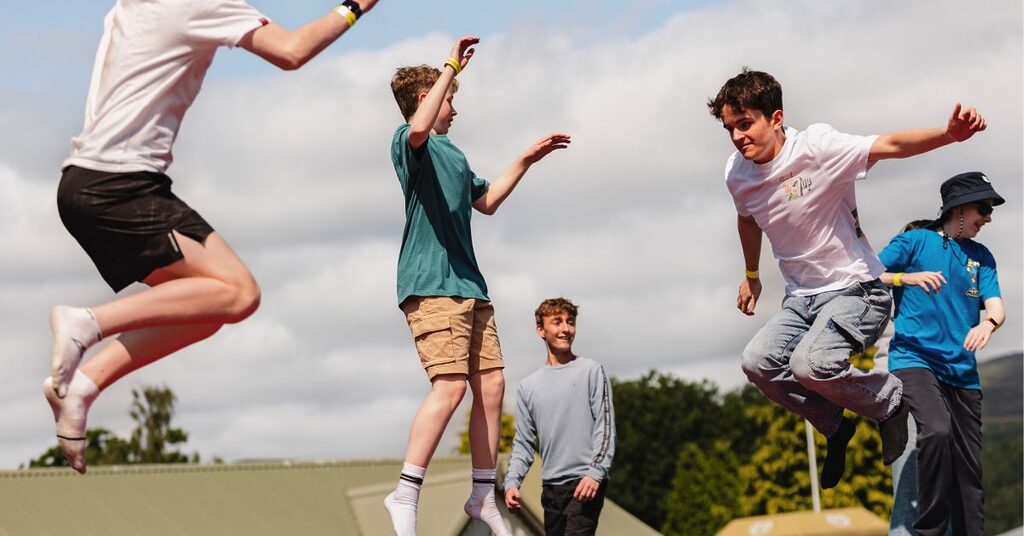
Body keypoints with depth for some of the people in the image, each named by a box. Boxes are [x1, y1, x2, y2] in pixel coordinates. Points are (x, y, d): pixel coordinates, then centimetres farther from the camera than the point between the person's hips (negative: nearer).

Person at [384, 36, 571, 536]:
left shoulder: (452, 153, 26)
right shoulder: (410, 141, -4)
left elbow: (486, 201, 39)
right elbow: (418, 128, -30)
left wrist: (526, 160, 36)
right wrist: (452, 68, -25)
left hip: (468, 286, 10)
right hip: (432, 285, -10)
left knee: (492, 385, 5)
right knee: (450, 385, -20)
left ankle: (483, 496, 12)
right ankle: (405, 495, -18)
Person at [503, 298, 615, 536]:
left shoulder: (591, 371, 3)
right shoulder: (528, 387, 16)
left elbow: (605, 427, -3)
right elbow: (523, 442, 16)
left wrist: (595, 472, -15)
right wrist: (512, 482, 1)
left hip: (586, 482, -5)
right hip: (551, 485, 5)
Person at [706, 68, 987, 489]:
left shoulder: (816, 148, -19)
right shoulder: (737, 174, 0)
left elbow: (890, 146, -34)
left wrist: (950, 134, -51)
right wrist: (751, 275, 35)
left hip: (854, 291, -7)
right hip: (802, 298, 7)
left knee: (809, 364, -30)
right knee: (758, 362, -17)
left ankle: (895, 400, -2)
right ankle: (835, 426, 6)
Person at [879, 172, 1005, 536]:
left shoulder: (981, 257, 17)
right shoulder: (915, 241, 3)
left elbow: (996, 305, 6)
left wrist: (988, 323, -17)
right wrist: (908, 277, -19)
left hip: (962, 369, 6)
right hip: (914, 358, -5)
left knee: (969, 467, 2)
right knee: (937, 431, -29)